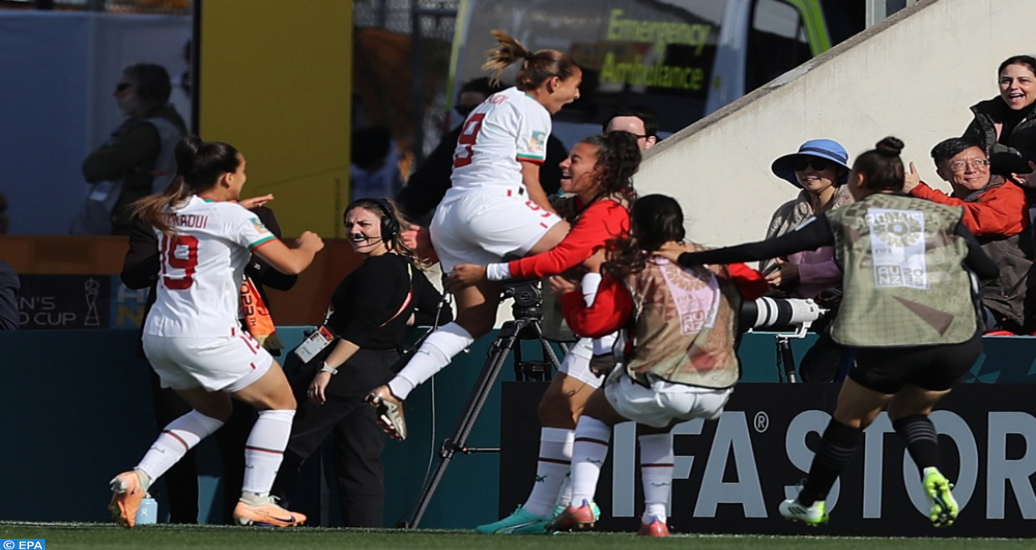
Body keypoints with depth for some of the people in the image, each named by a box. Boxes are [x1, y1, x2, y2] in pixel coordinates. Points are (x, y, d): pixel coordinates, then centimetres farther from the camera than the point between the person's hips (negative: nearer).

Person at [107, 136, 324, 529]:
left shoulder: (169, 212, 10)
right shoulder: (234, 218, -10)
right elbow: (291, 264, -10)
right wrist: (309, 246, 12)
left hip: (159, 335, 7)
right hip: (208, 337, -7)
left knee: (213, 410, 27)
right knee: (280, 404, 11)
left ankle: (138, 478, 8)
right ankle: (253, 500, 3)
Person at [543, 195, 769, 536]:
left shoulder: (633, 272, 1)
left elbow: (590, 324, 0)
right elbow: (756, 285, 24)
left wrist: (568, 295, 18)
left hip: (662, 387, -4)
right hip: (717, 393, 4)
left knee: (596, 410, 26)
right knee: (654, 424, 36)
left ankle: (581, 504, 12)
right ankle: (655, 517, 22)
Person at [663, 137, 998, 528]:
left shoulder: (844, 220, 13)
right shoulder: (942, 217, 16)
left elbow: (766, 250, 10)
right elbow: (990, 270, 15)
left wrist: (690, 258, 17)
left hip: (885, 345, -2)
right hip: (955, 342, 2)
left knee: (850, 417, 24)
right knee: (910, 411, 29)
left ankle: (810, 504, 37)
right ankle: (932, 474, 1)